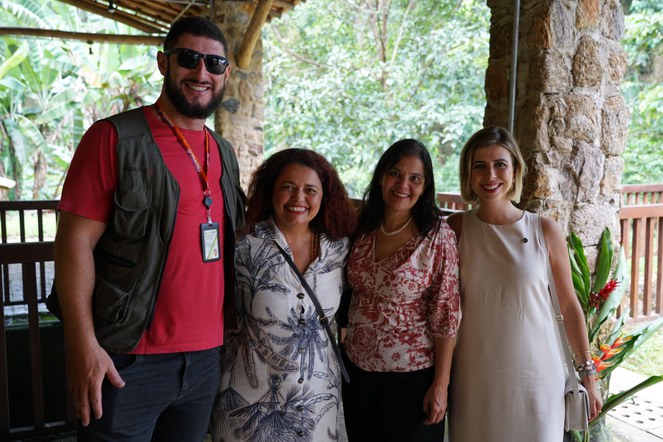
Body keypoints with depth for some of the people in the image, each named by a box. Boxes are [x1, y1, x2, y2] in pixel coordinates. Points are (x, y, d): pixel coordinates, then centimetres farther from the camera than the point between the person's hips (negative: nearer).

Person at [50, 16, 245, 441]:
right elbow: (75, 241, -12)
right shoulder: (115, 138, -8)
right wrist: (83, 344, -18)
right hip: (129, 361, -6)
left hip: (206, 357, 6)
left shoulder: (224, 152, 12)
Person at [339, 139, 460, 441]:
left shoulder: (438, 237, -13)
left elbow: (445, 316, -12)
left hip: (413, 377, -4)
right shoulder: (362, 230, 0)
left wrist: (441, 385, -12)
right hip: (357, 371, 4)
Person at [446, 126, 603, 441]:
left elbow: (570, 306, 1)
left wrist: (588, 374, 3)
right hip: (475, 376, 1)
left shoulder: (545, 231, -6)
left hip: (536, 373, 0)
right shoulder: (455, 228, -4)